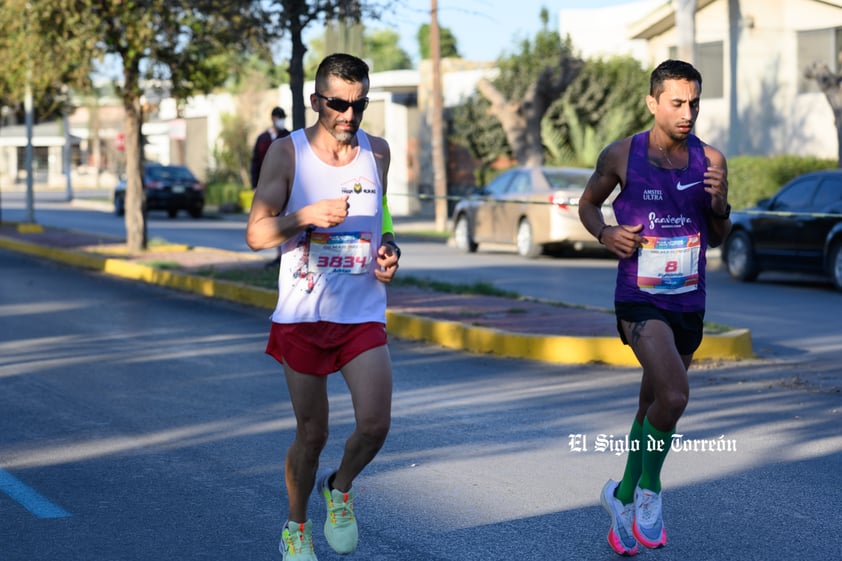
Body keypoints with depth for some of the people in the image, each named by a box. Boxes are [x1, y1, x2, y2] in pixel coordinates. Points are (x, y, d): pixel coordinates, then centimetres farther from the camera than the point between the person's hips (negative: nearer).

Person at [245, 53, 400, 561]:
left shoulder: (377, 151, 5)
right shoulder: (288, 152, -5)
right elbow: (256, 234, -9)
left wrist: (389, 251, 0)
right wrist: (308, 215, -26)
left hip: (363, 314, 2)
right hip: (303, 314, -2)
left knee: (375, 424, -14)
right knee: (312, 434, 6)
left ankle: (340, 489, 18)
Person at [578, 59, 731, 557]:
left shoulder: (711, 160, 0)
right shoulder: (622, 155, -7)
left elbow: (717, 239, 10)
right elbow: (588, 203, 11)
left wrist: (720, 206, -11)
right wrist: (604, 233, -10)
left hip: (689, 303, 4)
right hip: (639, 300, -4)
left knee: (653, 406, 17)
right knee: (674, 395, -25)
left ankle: (623, 496, 39)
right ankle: (649, 487, -1)